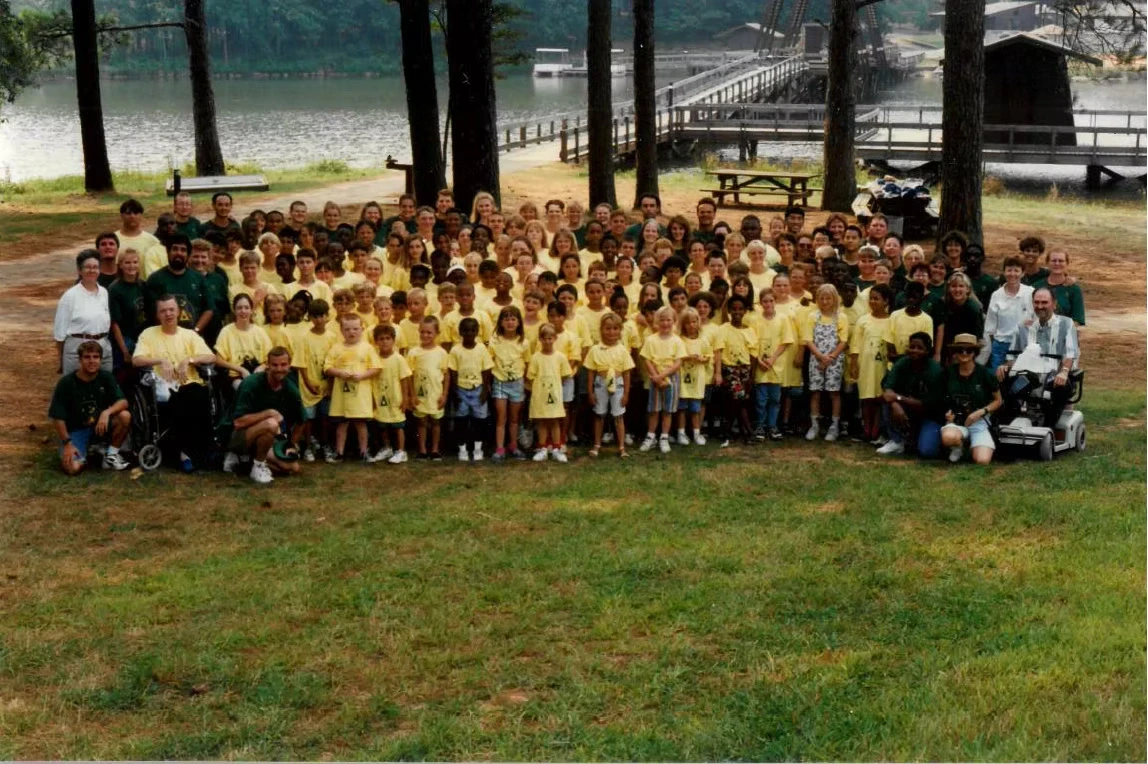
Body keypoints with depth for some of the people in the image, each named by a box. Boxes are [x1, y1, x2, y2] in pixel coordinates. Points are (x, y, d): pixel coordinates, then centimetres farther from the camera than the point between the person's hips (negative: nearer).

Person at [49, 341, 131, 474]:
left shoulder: (106, 377, -6)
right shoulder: (66, 383, -15)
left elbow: (123, 402, -14)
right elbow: (58, 417, -12)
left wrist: (107, 412, -34)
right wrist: (67, 443, -17)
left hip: (100, 425, 3)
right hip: (75, 430, -3)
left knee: (125, 416, -26)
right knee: (72, 468, -28)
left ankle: (111, 454, -4)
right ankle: (83, 454, 9)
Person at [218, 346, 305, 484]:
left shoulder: (290, 389, -5)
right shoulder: (252, 383, -23)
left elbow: (300, 421, 13)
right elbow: (238, 422, -30)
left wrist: (292, 444, 10)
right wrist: (270, 413, -31)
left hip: (259, 437, 7)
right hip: (234, 435, -7)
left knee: (293, 468, -4)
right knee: (270, 424, -36)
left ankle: (246, 458, 10)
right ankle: (258, 466, -14)